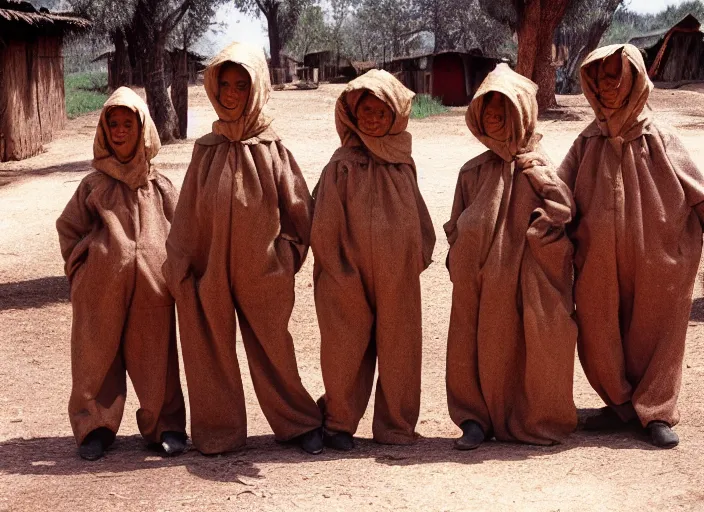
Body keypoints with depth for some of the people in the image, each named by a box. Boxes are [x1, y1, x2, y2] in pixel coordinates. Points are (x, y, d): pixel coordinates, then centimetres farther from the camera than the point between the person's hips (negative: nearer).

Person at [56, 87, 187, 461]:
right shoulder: (94, 186, 4)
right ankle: (94, 427, 18)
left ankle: (165, 426, 17)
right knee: (98, 357, 5)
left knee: (155, 358, 5)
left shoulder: (161, 187, 5)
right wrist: (84, 269, 4)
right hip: (101, 290, 0)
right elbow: (68, 229, 11)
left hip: (152, 291, 0)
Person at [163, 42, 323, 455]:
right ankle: (219, 431, 21)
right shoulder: (207, 150, 4)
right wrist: (181, 265, 3)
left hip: (262, 271, -2)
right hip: (210, 271, 2)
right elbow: (188, 214, 6)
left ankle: (300, 424, 23)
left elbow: (299, 206, 3)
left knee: (272, 352, 6)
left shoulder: (271, 149, -2)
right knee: (212, 351, 7)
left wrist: (286, 256, 0)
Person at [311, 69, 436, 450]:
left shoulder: (403, 163, 6)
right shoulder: (343, 165, -8)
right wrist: (344, 279, -9)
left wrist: (418, 257, 4)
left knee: (399, 353, 8)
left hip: (399, 282, 4)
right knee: (348, 354, 4)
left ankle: (396, 426, 22)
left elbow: (417, 218, 15)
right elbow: (324, 229, -8)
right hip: (352, 282, -4)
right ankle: (339, 424, 20)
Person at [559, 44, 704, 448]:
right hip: (599, 264, 2)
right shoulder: (587, 145, 5)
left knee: (657, 334, 6)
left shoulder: (660, 142, -2)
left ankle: (656, 413, 20)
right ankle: (622, 404, 26)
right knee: (598, 337, 7)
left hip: (654, 263, -2)